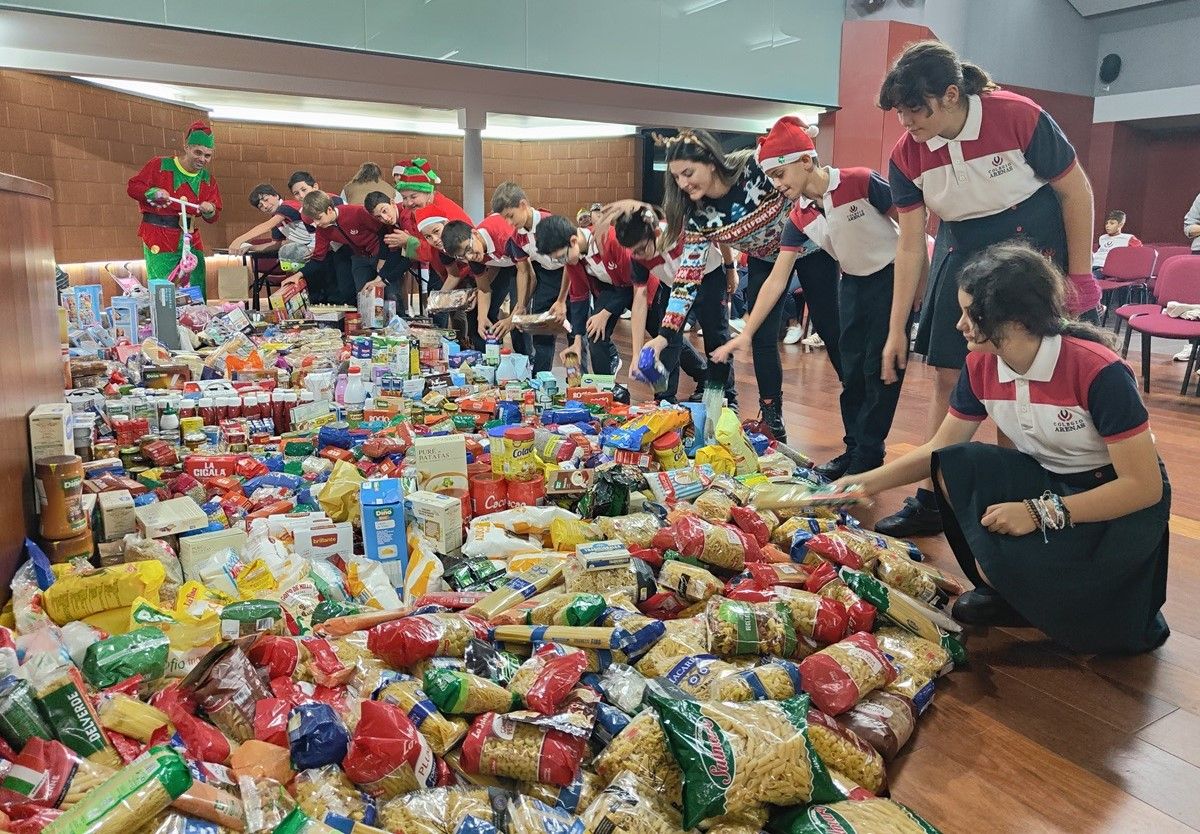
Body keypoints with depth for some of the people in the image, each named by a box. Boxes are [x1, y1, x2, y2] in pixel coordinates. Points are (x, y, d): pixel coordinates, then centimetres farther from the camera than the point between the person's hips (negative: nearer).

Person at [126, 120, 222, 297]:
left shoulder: (208, 179, 11)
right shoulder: (160, 165, -2)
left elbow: (214, 217, 12)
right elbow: (132, 187, -2)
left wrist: (210, 210, -11)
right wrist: (154, 192, -19)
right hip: (159, 239, -4)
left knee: (198, 293, 3)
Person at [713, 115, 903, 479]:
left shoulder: (861, 182, -23)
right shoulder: (799, 218, -7)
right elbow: (776, 280, -7)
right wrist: (745, 333, -11)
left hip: (893, 276, -5)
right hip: (853, 283, 6)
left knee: (881, 367, -4)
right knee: (851, 370, 7)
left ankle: (868, 456, 6)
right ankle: (853, 449, 18)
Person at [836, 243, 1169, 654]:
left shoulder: (1099, 371, -28)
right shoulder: (981, 366, -11)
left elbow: (1144, 486, -24)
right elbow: (940, 449, 1)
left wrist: (1041, 513, -31)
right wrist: (867, 482, -7)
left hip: (1121, 502, -5)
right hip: (1047, 480, 6)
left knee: (1015, 562, -30)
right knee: (956, 466, -21)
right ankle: (1004, 586, -2)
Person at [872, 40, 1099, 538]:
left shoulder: (1019, 118, -20)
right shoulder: (906, 155, -10)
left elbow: (1077, 191, -9)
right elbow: (911, 244, -6)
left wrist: (1079, 277, -8)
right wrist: (897, 330, -7)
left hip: (1033, 244, -4)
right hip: (962, 251, 4)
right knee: (947, 377, 3)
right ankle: (932, 501, 12)